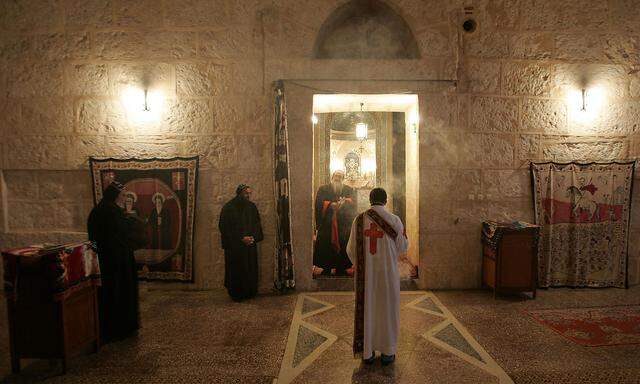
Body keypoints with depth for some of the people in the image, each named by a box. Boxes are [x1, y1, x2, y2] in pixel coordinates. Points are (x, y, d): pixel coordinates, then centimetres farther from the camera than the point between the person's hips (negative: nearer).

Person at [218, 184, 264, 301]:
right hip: (234, 247, -4)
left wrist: (253, 237, -9)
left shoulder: (252, 207, 7)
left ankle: (249, 293, 19)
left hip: (250, 246, 4)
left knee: (251, 269, 6)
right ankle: (236, 295, 14)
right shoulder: (228, 208, -7)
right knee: (236, 271, 0)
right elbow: (224, 228, -10)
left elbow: (257, 224, 10)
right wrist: (241, 239, -15)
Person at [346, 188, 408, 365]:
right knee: (387, 310, 12)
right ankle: (388, 352, 20)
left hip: (366, 274, 1)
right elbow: (403, 247, 1)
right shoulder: (395, 220, -9)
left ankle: (367, 352, 20)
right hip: (388, 273, -1)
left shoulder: (359, 220, -6)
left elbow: (351, 249, -1)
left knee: (366, 310, 12)